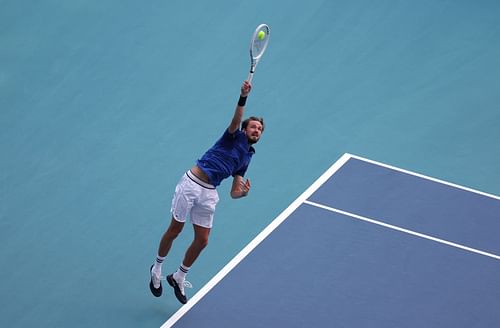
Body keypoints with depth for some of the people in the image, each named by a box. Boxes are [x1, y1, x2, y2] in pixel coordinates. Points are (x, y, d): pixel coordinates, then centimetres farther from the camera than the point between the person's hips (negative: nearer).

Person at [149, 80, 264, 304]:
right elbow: (237, 119, -21)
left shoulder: (246, 158, 18)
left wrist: (243, 192, -6)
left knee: (202, 240, 3)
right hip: (191, 183, -6)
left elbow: (234, 191, 17)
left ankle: (179, 277, 23)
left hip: (208, 193, 6)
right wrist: (243, 97, -37)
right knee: (175, 230, 3)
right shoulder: (234, 137, 2)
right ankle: (156, 269, 24)